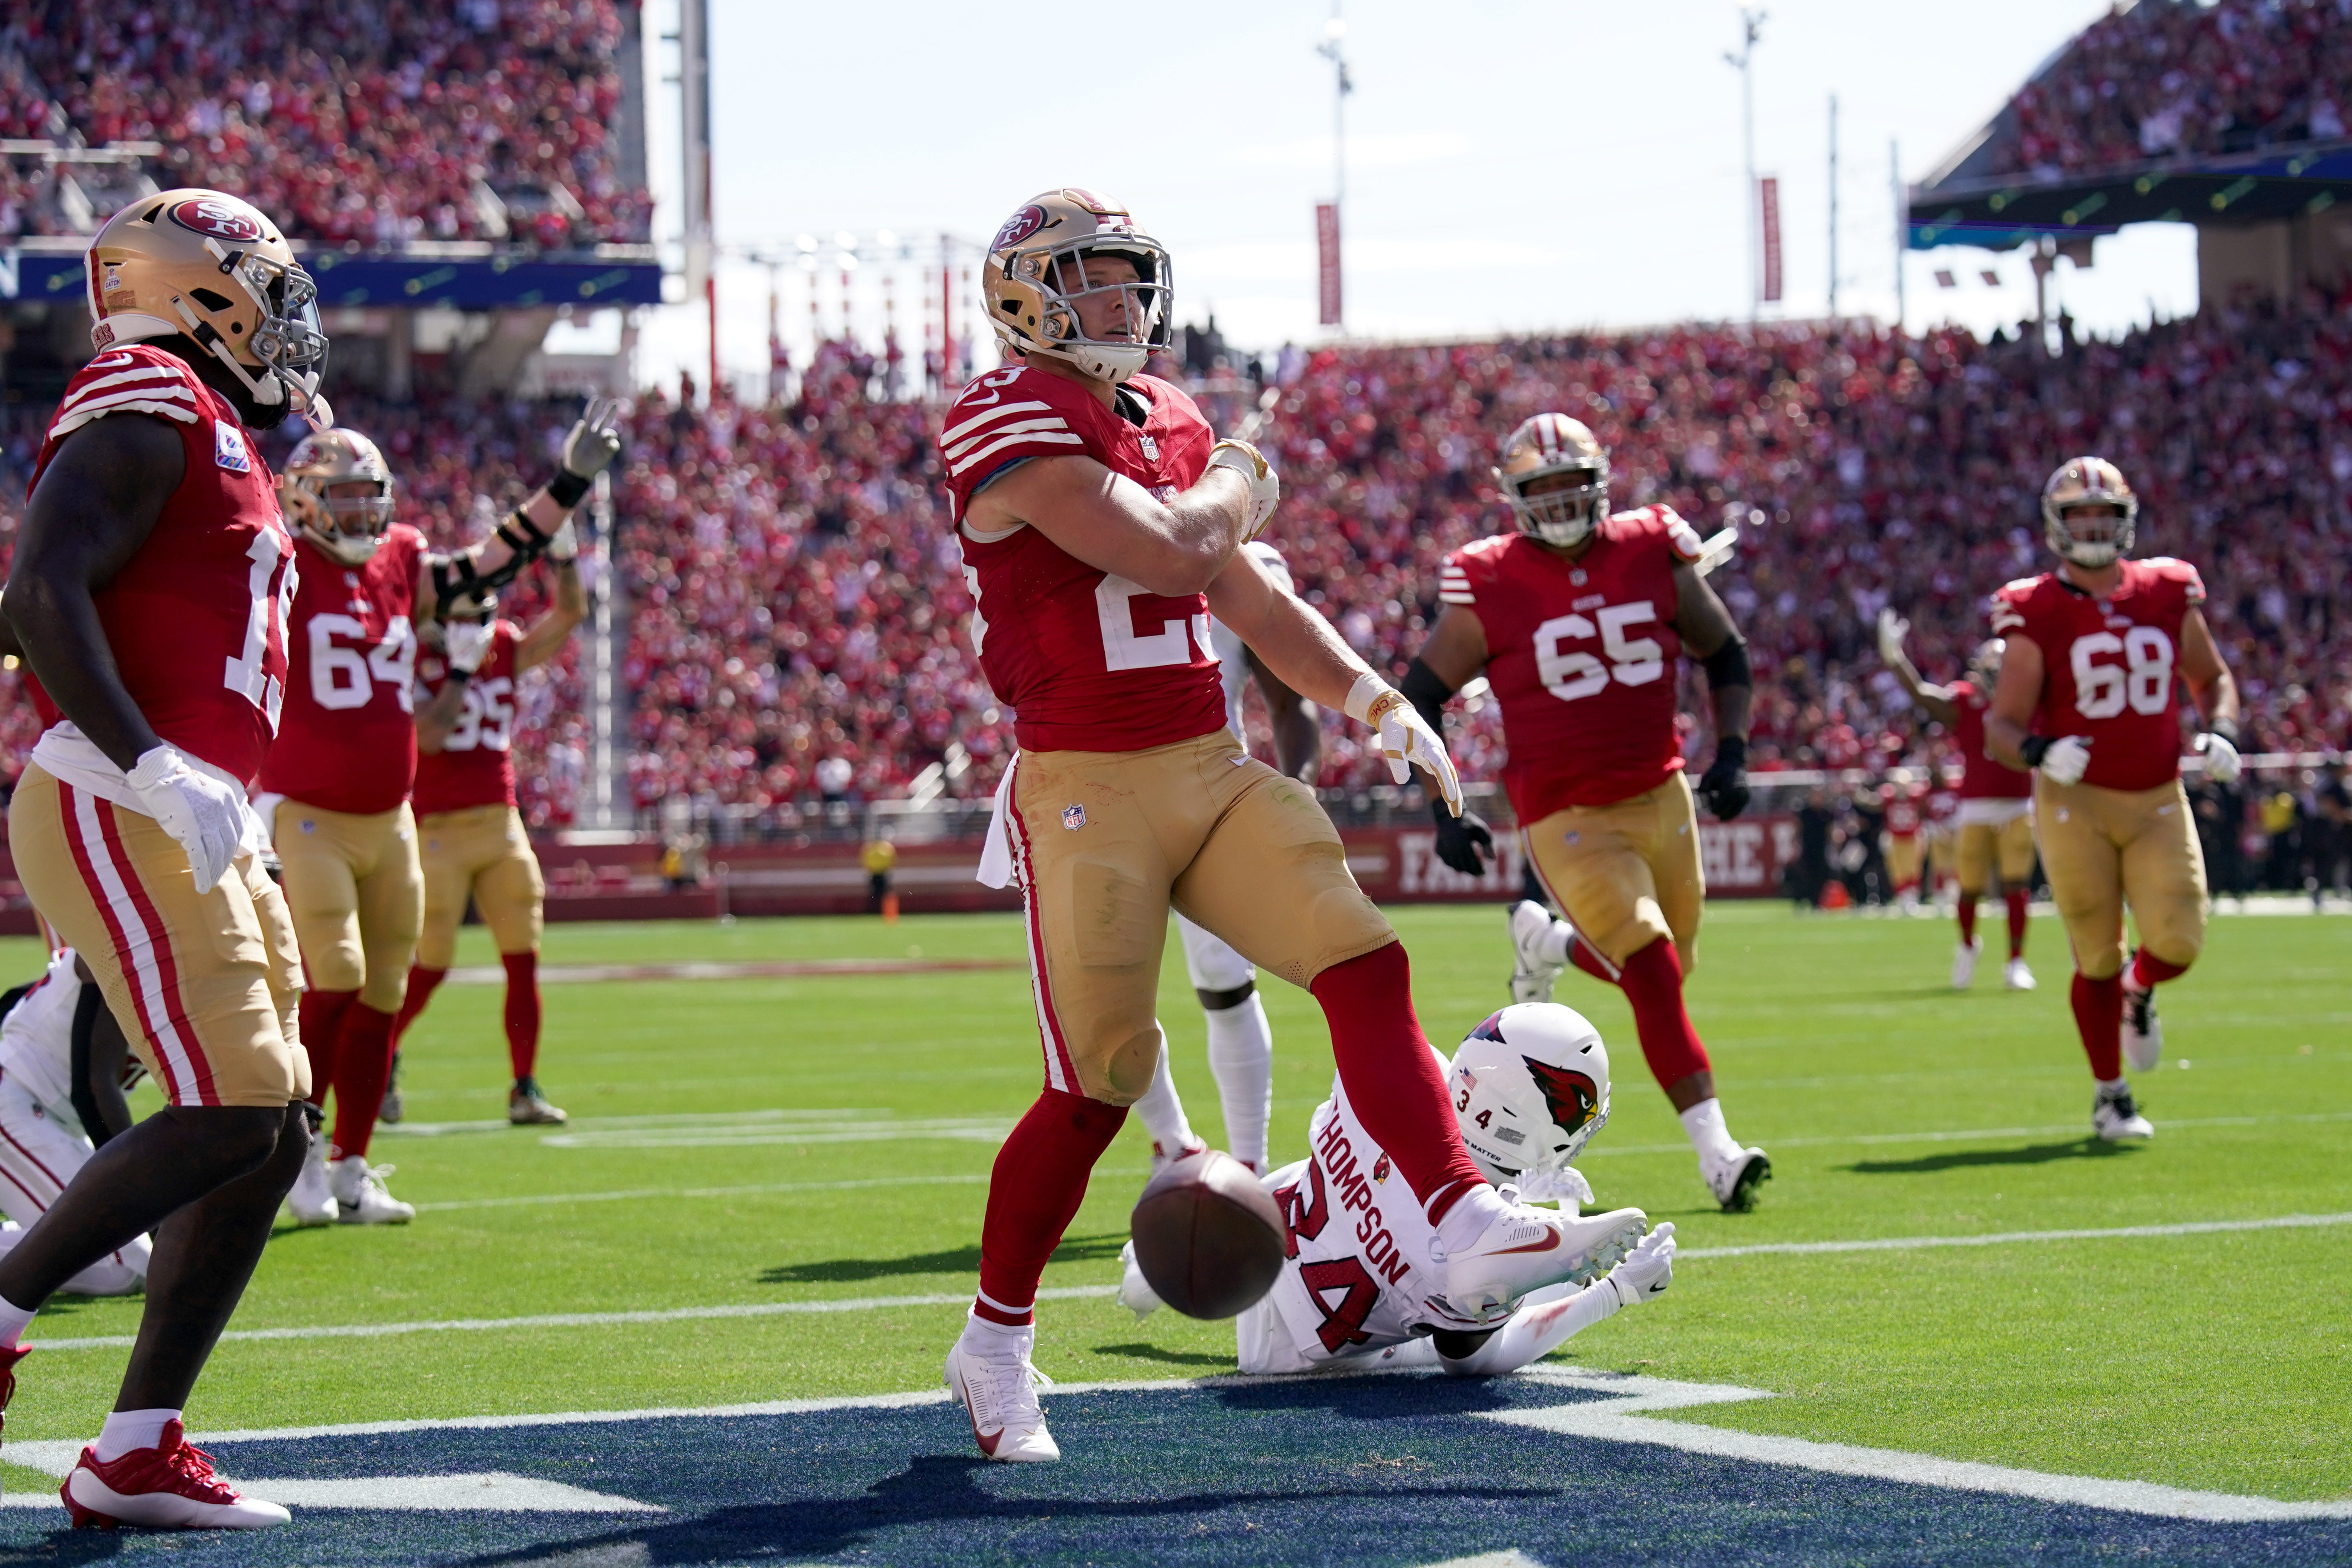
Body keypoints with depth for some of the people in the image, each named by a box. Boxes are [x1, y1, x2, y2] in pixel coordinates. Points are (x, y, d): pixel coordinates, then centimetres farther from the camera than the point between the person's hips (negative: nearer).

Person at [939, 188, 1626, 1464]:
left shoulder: (1166, 419, 15)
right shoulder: (1008, 427, -13)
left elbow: (1251, 600, 18)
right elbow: (1167, 556, -23)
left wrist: (1371, 699, 6)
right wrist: (1239, 484, -2)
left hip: (1213, 772, 7)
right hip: (1086, 792, -7)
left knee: (1364, 965, -10)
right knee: (1097, 1087, -4)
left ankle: (1466, 1231, -18)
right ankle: (994, 1343, 14)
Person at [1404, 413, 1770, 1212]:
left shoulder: (1653, 554, -1)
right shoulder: (1491, 587, -10)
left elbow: (1725, 655, 13)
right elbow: (1420, 699, -2)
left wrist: (1731, 752, -1)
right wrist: (1445, 811, -10)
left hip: (1662, 799, 5)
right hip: (1568, 818, -5)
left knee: (1665, 962, 13)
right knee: (1655, 978, -16)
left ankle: (1547, 942, 42)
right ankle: (1717, 1152, -12)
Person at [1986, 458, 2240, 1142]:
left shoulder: (2169, 594, 4)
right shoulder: (2037, 615, -8)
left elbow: (2212, 679, 19)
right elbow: (2001, 726, -10)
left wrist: (2221, 732, -2)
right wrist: (2039, 751, -31)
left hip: (2159, 802, 3)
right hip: (2076, 804, -3)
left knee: (2177, 942, -10)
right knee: (2097, 957, 3)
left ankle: (2139, 992, 28)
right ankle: (2110, 1098, 22)